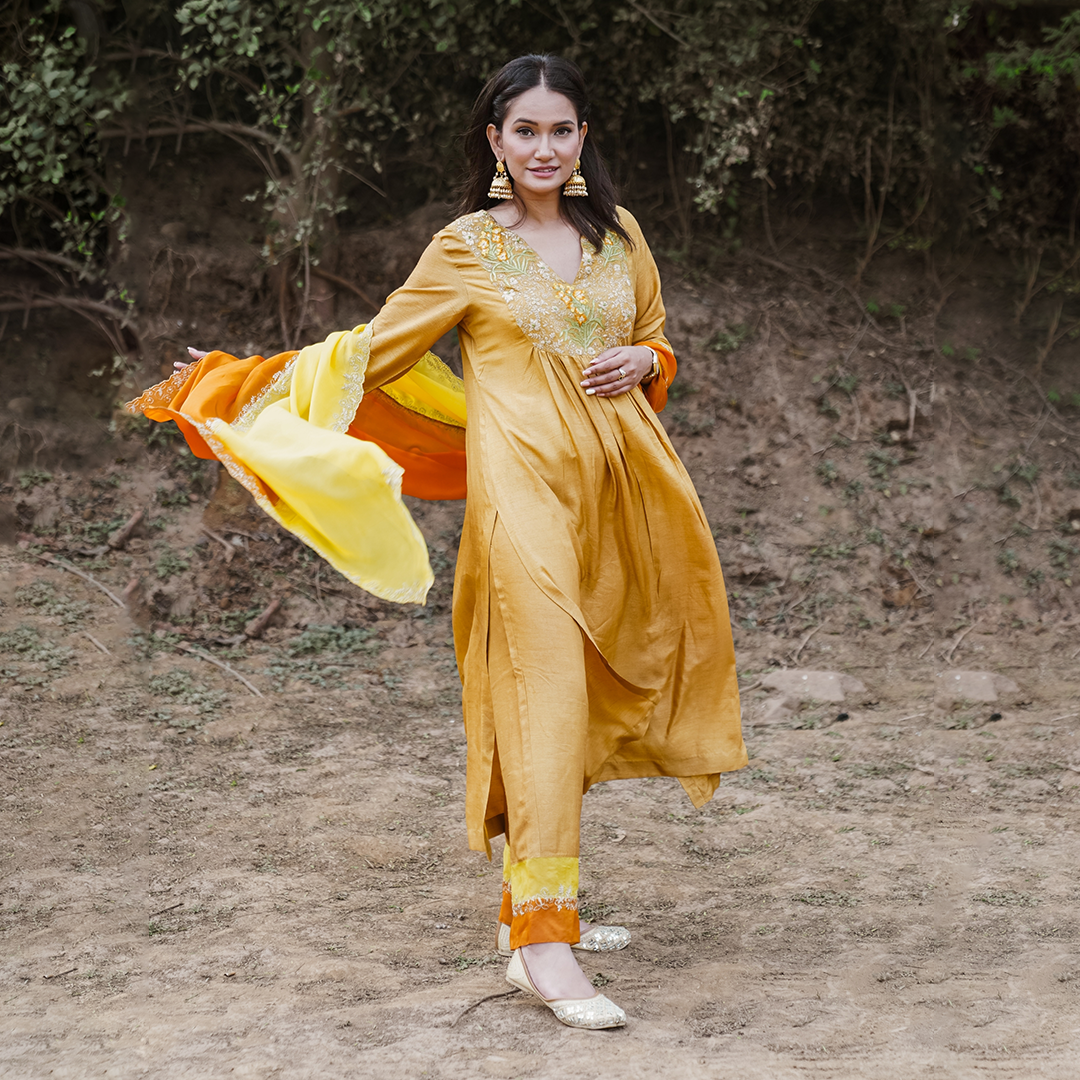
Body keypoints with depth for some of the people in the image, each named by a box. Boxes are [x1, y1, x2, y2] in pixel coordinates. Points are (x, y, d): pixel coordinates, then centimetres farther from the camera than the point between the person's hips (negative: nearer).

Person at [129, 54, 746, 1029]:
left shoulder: (618, 234, 14)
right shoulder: (466, 250, 3)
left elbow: (655, 337, 26)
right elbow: (380, 348, 9)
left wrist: (641, 361, 3)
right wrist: (257, 390, 7)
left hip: (619, 482, 5)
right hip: (524, 483, -5)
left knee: (589, 692, 5)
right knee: (545, 679, -16)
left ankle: (538, 901, 16)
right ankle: (542, 939, -19)